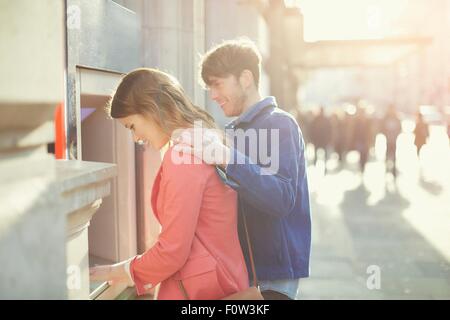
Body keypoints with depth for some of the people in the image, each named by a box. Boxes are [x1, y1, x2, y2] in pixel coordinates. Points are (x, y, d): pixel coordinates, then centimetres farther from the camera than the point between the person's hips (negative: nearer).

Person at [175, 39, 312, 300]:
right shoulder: (238, 129, 12)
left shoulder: (279, 124, -14)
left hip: (273, 273, -8)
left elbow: (282, 198, -28)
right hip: (243, 265, 8)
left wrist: (226, 158, -37)